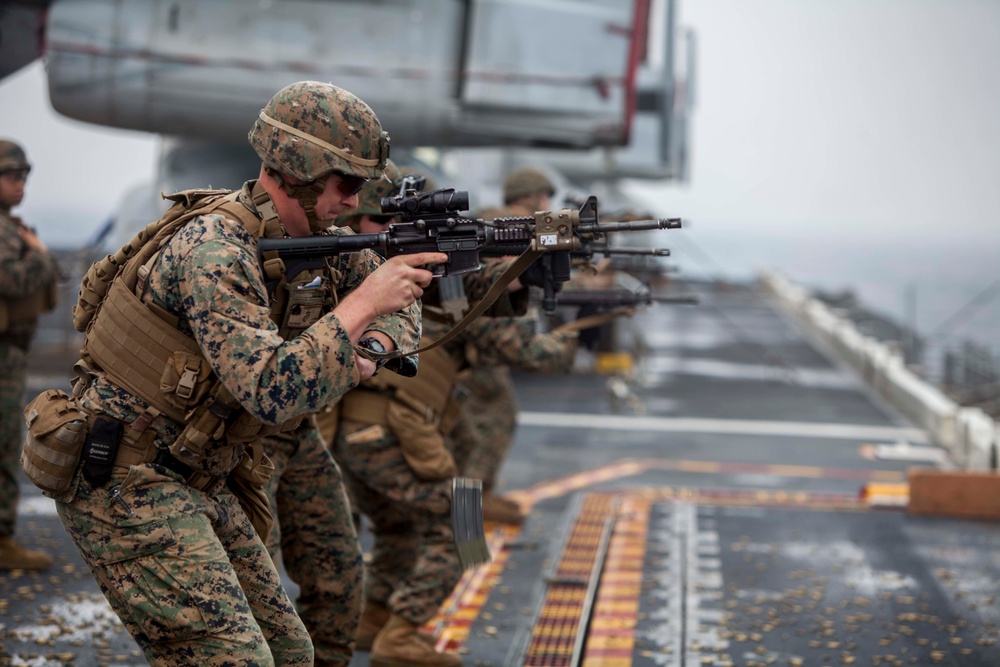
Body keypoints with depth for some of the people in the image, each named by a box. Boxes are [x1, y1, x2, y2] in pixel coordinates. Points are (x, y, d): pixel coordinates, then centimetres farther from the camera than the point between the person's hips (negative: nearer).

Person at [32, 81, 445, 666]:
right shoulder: (214, 249, -23)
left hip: (199, 483, 9)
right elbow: (272, 393, -33)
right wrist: (361, 303, -28)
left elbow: (401, 311, 16)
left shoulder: (314, 238, 4)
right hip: (125, 486, -9)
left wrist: (368, 350, -6)